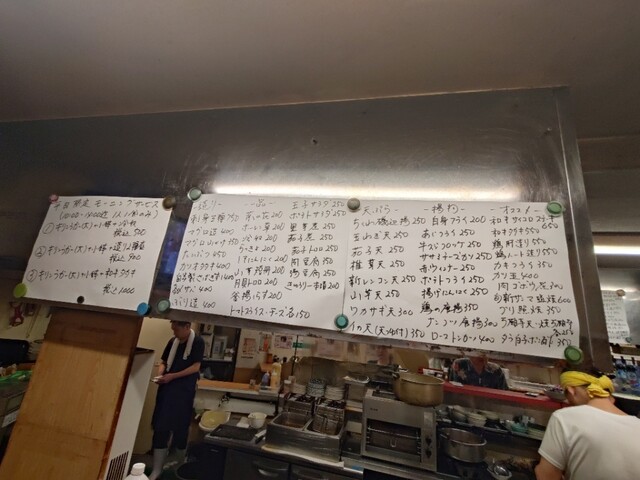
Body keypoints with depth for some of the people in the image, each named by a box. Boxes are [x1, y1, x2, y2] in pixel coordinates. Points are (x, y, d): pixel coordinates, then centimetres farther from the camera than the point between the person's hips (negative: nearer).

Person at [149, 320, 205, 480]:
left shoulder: (197, 341, -12)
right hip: (167, 388, 5)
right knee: (160, 428, 4)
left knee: (180, 428, 9)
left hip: (184, 391, -4)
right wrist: (160, 375, -5)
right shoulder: (172, 341, 6)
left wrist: (172, 376, -18)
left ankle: (181, 465, 34)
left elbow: (195, 367, -15)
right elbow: (164, 362, 15)